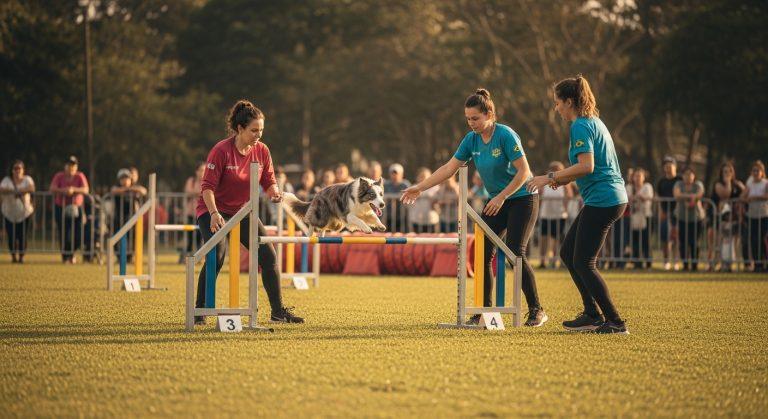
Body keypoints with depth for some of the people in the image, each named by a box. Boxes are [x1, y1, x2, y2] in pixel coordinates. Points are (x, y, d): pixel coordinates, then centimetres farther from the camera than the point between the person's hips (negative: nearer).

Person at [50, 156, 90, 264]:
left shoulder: (80, 176, 2)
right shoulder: (59, 176, 1)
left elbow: (85, 190, -11)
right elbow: (52, 189, -11)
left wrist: (74, 189, -27)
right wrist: (63, 191, -28)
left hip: (76, 208, 1)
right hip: (61, 208, -1)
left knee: (78, 235, -4)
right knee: (64, 234, -5)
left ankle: (71, 253, 25)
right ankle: (65, 256, 14)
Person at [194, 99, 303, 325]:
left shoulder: (262, 151, -4)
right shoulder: (221, 151, -20)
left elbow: (269, 182, 4)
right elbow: (207, 187, -21)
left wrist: (275, 193, -20)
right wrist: (214, 213, -35)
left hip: (243, 211, 6)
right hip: (214, 211, -6)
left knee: (269, 256, -3)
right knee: (216, 257, -23)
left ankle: (278, 311, 6)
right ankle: (199, 312, -11)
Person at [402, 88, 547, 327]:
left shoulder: (505, 136, -20)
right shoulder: (472, 139, 0)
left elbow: (523, 171, -21)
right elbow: (449, 168, 3)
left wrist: (501, 197, -22)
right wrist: (419, 188, -2)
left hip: (522, 198, -7)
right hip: (496, 201, 7)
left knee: (515, 254, -14)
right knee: (483, 252, -3)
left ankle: (536, 310, -5)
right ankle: (485, 310, 6)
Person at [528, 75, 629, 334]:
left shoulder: (581, 126, -13)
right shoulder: (594, 122, 18)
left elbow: (586, 166, -23)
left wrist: (551, 177, -15)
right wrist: (561, 180, 17)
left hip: (602, 200, -10)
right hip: (612, 198, 10)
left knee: (583, 262, -5)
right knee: (568, 253, 15)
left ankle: (615, 322, -3)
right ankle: (592, 315, 16)